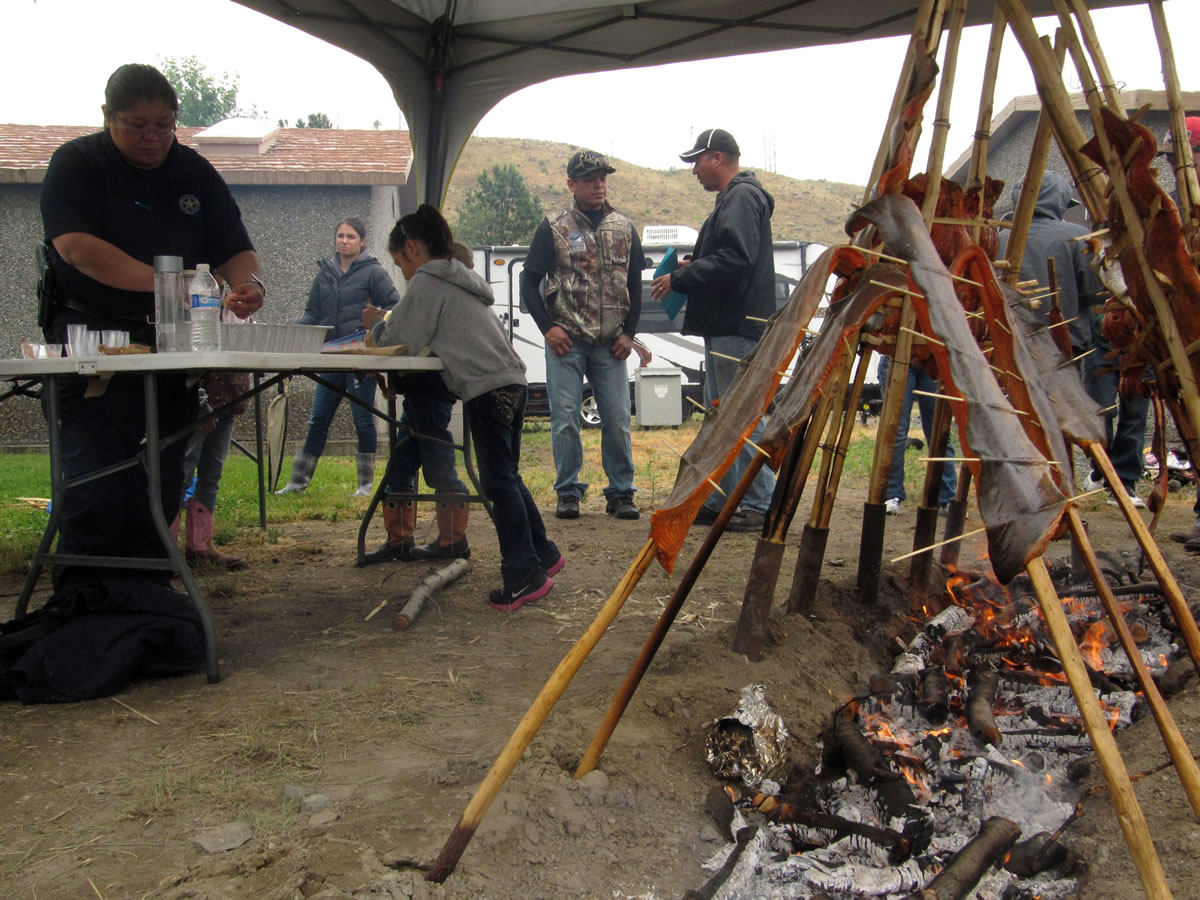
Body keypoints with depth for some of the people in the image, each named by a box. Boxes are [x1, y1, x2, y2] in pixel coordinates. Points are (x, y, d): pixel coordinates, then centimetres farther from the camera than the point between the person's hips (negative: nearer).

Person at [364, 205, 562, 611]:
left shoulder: (426, 283, -4)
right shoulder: (458, 278, 26)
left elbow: (402, 340, -3)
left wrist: (376, 325, 16)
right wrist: (387, 327, 22)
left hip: (487, 388, -10)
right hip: (510, 381, 10)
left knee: (499, 482, -7)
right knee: (506, 477, 18)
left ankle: (523, 577, -6)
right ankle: (543, 555, 25)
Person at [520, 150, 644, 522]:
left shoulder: (624, 228, 10)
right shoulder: (553, 228, 1)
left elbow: (635, 284, 16)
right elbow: (529, 282, 3)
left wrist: (629, 333, 8)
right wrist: (548, 327, -5)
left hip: (610, 344, 2)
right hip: (566, 341, -2)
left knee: (618, 419, 1)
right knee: (565, 418, -2)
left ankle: (621, 492, 12)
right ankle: (568, 492, 10)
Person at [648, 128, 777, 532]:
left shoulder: (742, 197, -11)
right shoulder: (731, 198, 22)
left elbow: (734, 260, -23)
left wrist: (680, 279, -16)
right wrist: (688, 271, 10)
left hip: (737, 328, -11)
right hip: (725, 327, 11)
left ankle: (760, 505, -6)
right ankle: (719, 502, 21)